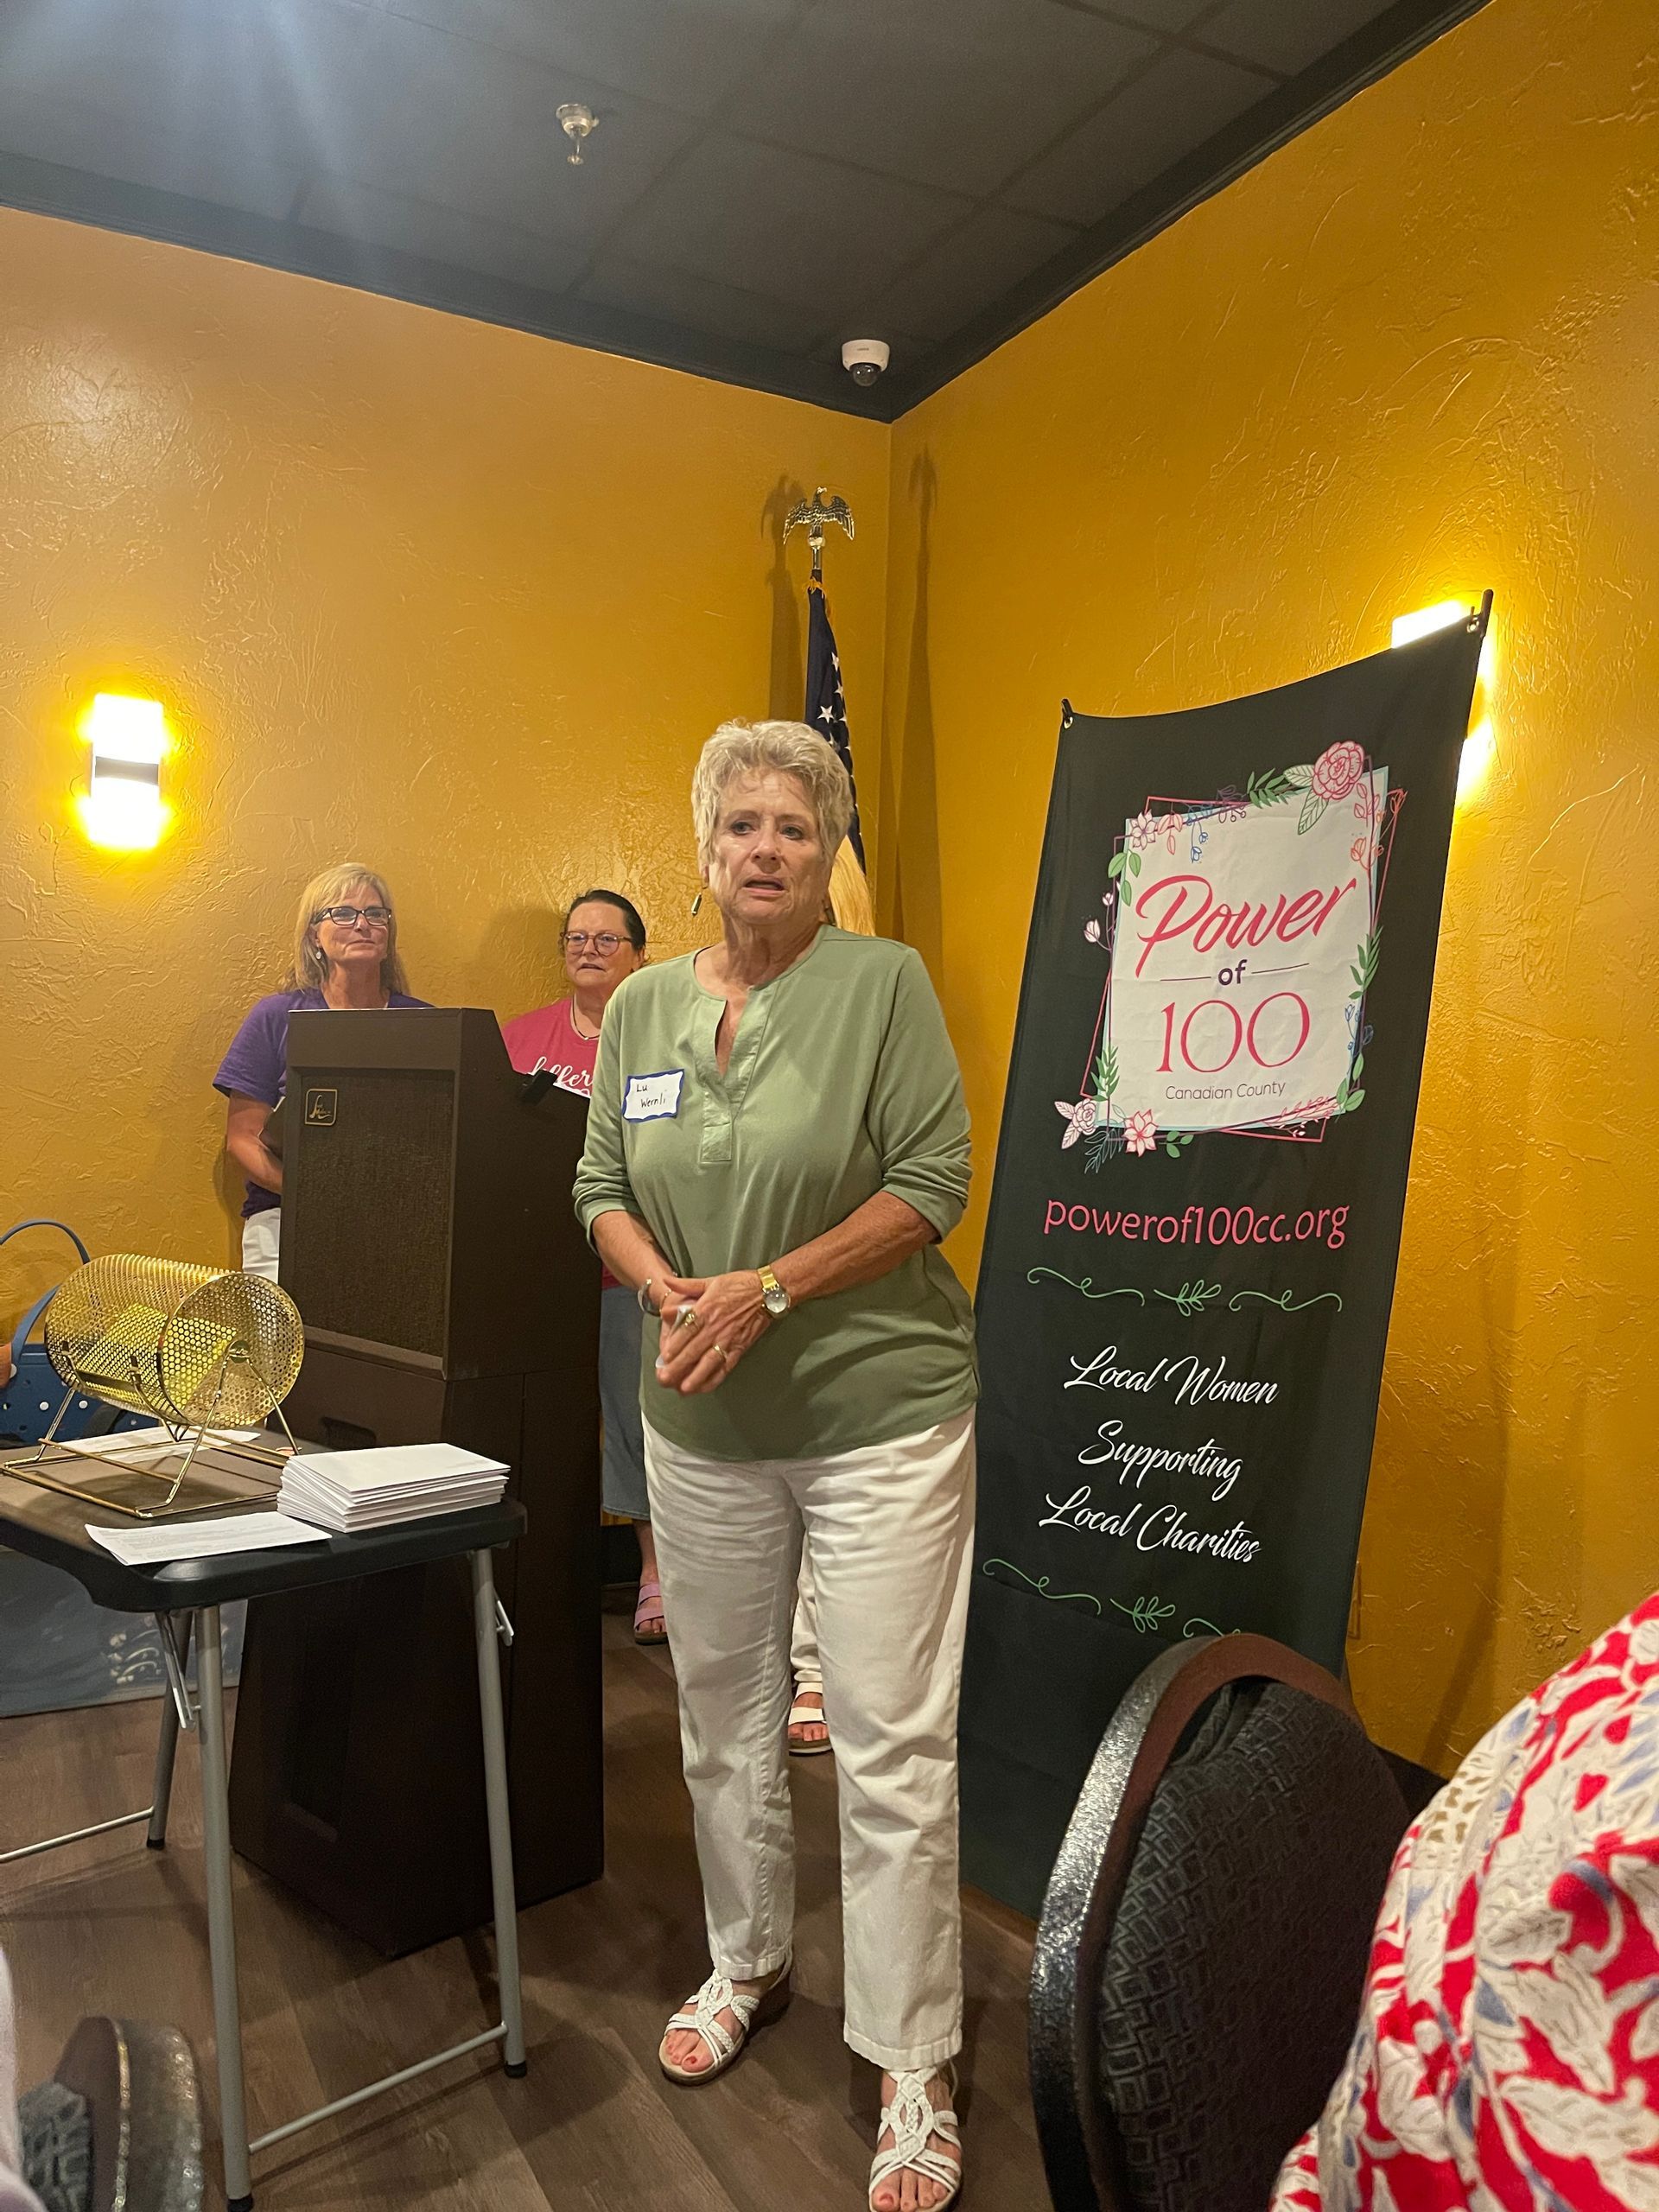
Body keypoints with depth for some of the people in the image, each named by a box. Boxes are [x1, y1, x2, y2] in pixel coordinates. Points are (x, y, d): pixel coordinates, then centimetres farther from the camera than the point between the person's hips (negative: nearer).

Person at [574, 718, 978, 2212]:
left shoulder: (885, 982, -8)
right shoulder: (642, 1005, 6)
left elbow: (934, 1183, -12)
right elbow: (602, 1187, 9)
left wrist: (770, 1288, -18)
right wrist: (671, 1293, -10)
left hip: (878, 1415, -4)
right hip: (702, 1423, 5)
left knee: (894, 1743, 2)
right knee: (724, 1718, 18)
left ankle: (915, 2071, 20)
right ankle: (747, 1965, 42)